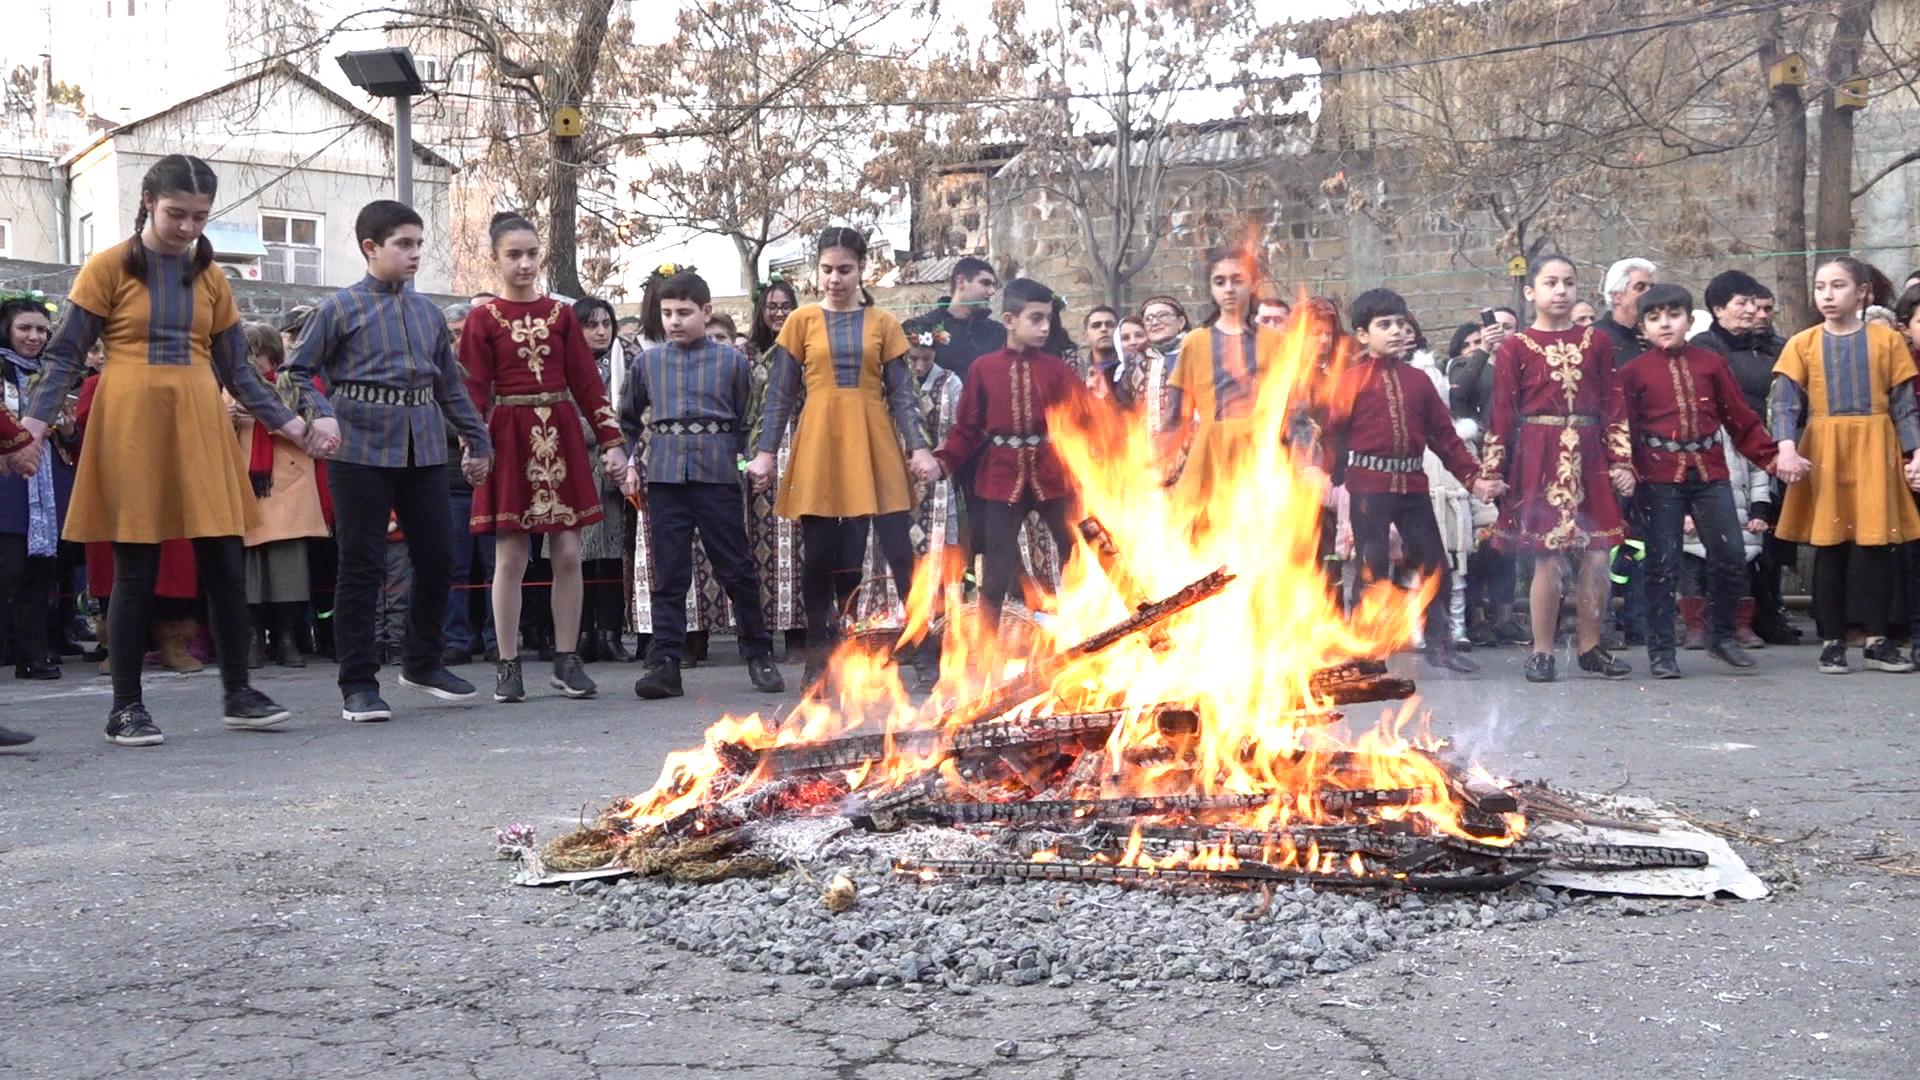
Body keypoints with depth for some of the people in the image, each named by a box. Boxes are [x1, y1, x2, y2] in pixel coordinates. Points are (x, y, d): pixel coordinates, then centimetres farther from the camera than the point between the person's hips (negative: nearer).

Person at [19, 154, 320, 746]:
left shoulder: (210, 277, 12)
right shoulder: (108, 268, 1)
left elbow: (237, 370, 15)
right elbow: (63, 358, 0)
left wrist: (289, 423, 6)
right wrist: (34, 418, -13)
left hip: (201, 427, 4)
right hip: (132, 427, -3)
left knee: (226, 563, 1)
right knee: (136, 569, -1)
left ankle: (238, 693, 13)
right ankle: (126, 707, 10)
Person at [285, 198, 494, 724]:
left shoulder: (429, 312, 13)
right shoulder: (340, 308, -1)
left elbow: (451, 385, 20)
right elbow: (297, 373, 0)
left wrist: (477, 440, 21)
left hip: (424, 448, 5)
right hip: (361, 449, -5)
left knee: (437, 558, 9)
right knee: (362, 567, 0)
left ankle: (424, 662, 28)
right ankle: (359, 685, 8)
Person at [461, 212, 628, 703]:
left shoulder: (560, 315, 8)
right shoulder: (483, 319, 1)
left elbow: (587, 382, 8)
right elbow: (473, 391, -3)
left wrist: (611, 440, 2)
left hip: (561, 437, 3)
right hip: (510, 438, -2)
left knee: (567, 553, 2)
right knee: (510, 556, 0)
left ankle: (567, 660, 12)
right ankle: (508, 665, 9)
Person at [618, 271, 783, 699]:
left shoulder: (732, 360, 5)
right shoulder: (648, 361, 11)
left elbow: (748, 421, 9)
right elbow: (628, 418, 22)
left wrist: (750, 461, -1)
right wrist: (628, 463, 13)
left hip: (717, 473, -2)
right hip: (665, 475, 2)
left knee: (737, 568, 3)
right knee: (668, 574, 2)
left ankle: (759, 656, 15)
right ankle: (664, 664, 4)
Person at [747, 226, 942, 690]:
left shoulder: (882, 323, 7)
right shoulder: (802, 321, 6)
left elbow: (902, 393, 6)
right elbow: (780, 394, 6)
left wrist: (919, 447, -5)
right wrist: (765, 452, -1)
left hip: (874, 446, 0)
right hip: (819, 447, 0)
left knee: (899, 549, -4)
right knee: (819, 555, 3)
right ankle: (819, 659, 12)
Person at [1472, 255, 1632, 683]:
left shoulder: (1597, 341, 9)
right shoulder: (1515, 347, 1)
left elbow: (1611, 406, 9)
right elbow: (1501, 413, -1)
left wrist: (1620, 460, 3)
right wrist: (1491, 471, -3)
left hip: (1588, 459, 3)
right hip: (1538, 459, -3)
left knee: (1597, 558, 2)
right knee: (1549, 560, -2)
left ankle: (1590, 646, 17)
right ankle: (1542, 651, 10)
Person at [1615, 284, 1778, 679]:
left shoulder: (1711, 363, 9)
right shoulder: (1633, 372, 3)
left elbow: (1741, 419, 9)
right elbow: (1623, 427, 0)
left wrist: (1773, 456, 0)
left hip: (1709, 472, 2)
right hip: (1659, 477, -2)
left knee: (1731, 556, -1)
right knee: (1663, 564, 1)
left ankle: (1720, 634, 21)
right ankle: (1661, 652, 9)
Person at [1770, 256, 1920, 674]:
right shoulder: (1802, 344, 3)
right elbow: (1784, 403, -6)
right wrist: (1787, 448, -21)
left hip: (1875, 451, 0)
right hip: (1823, 453, 0)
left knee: (1877, 542, 0)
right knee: (1829, 546, 3)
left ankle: (1878, 639, 10)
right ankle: (1832, 641, 10)